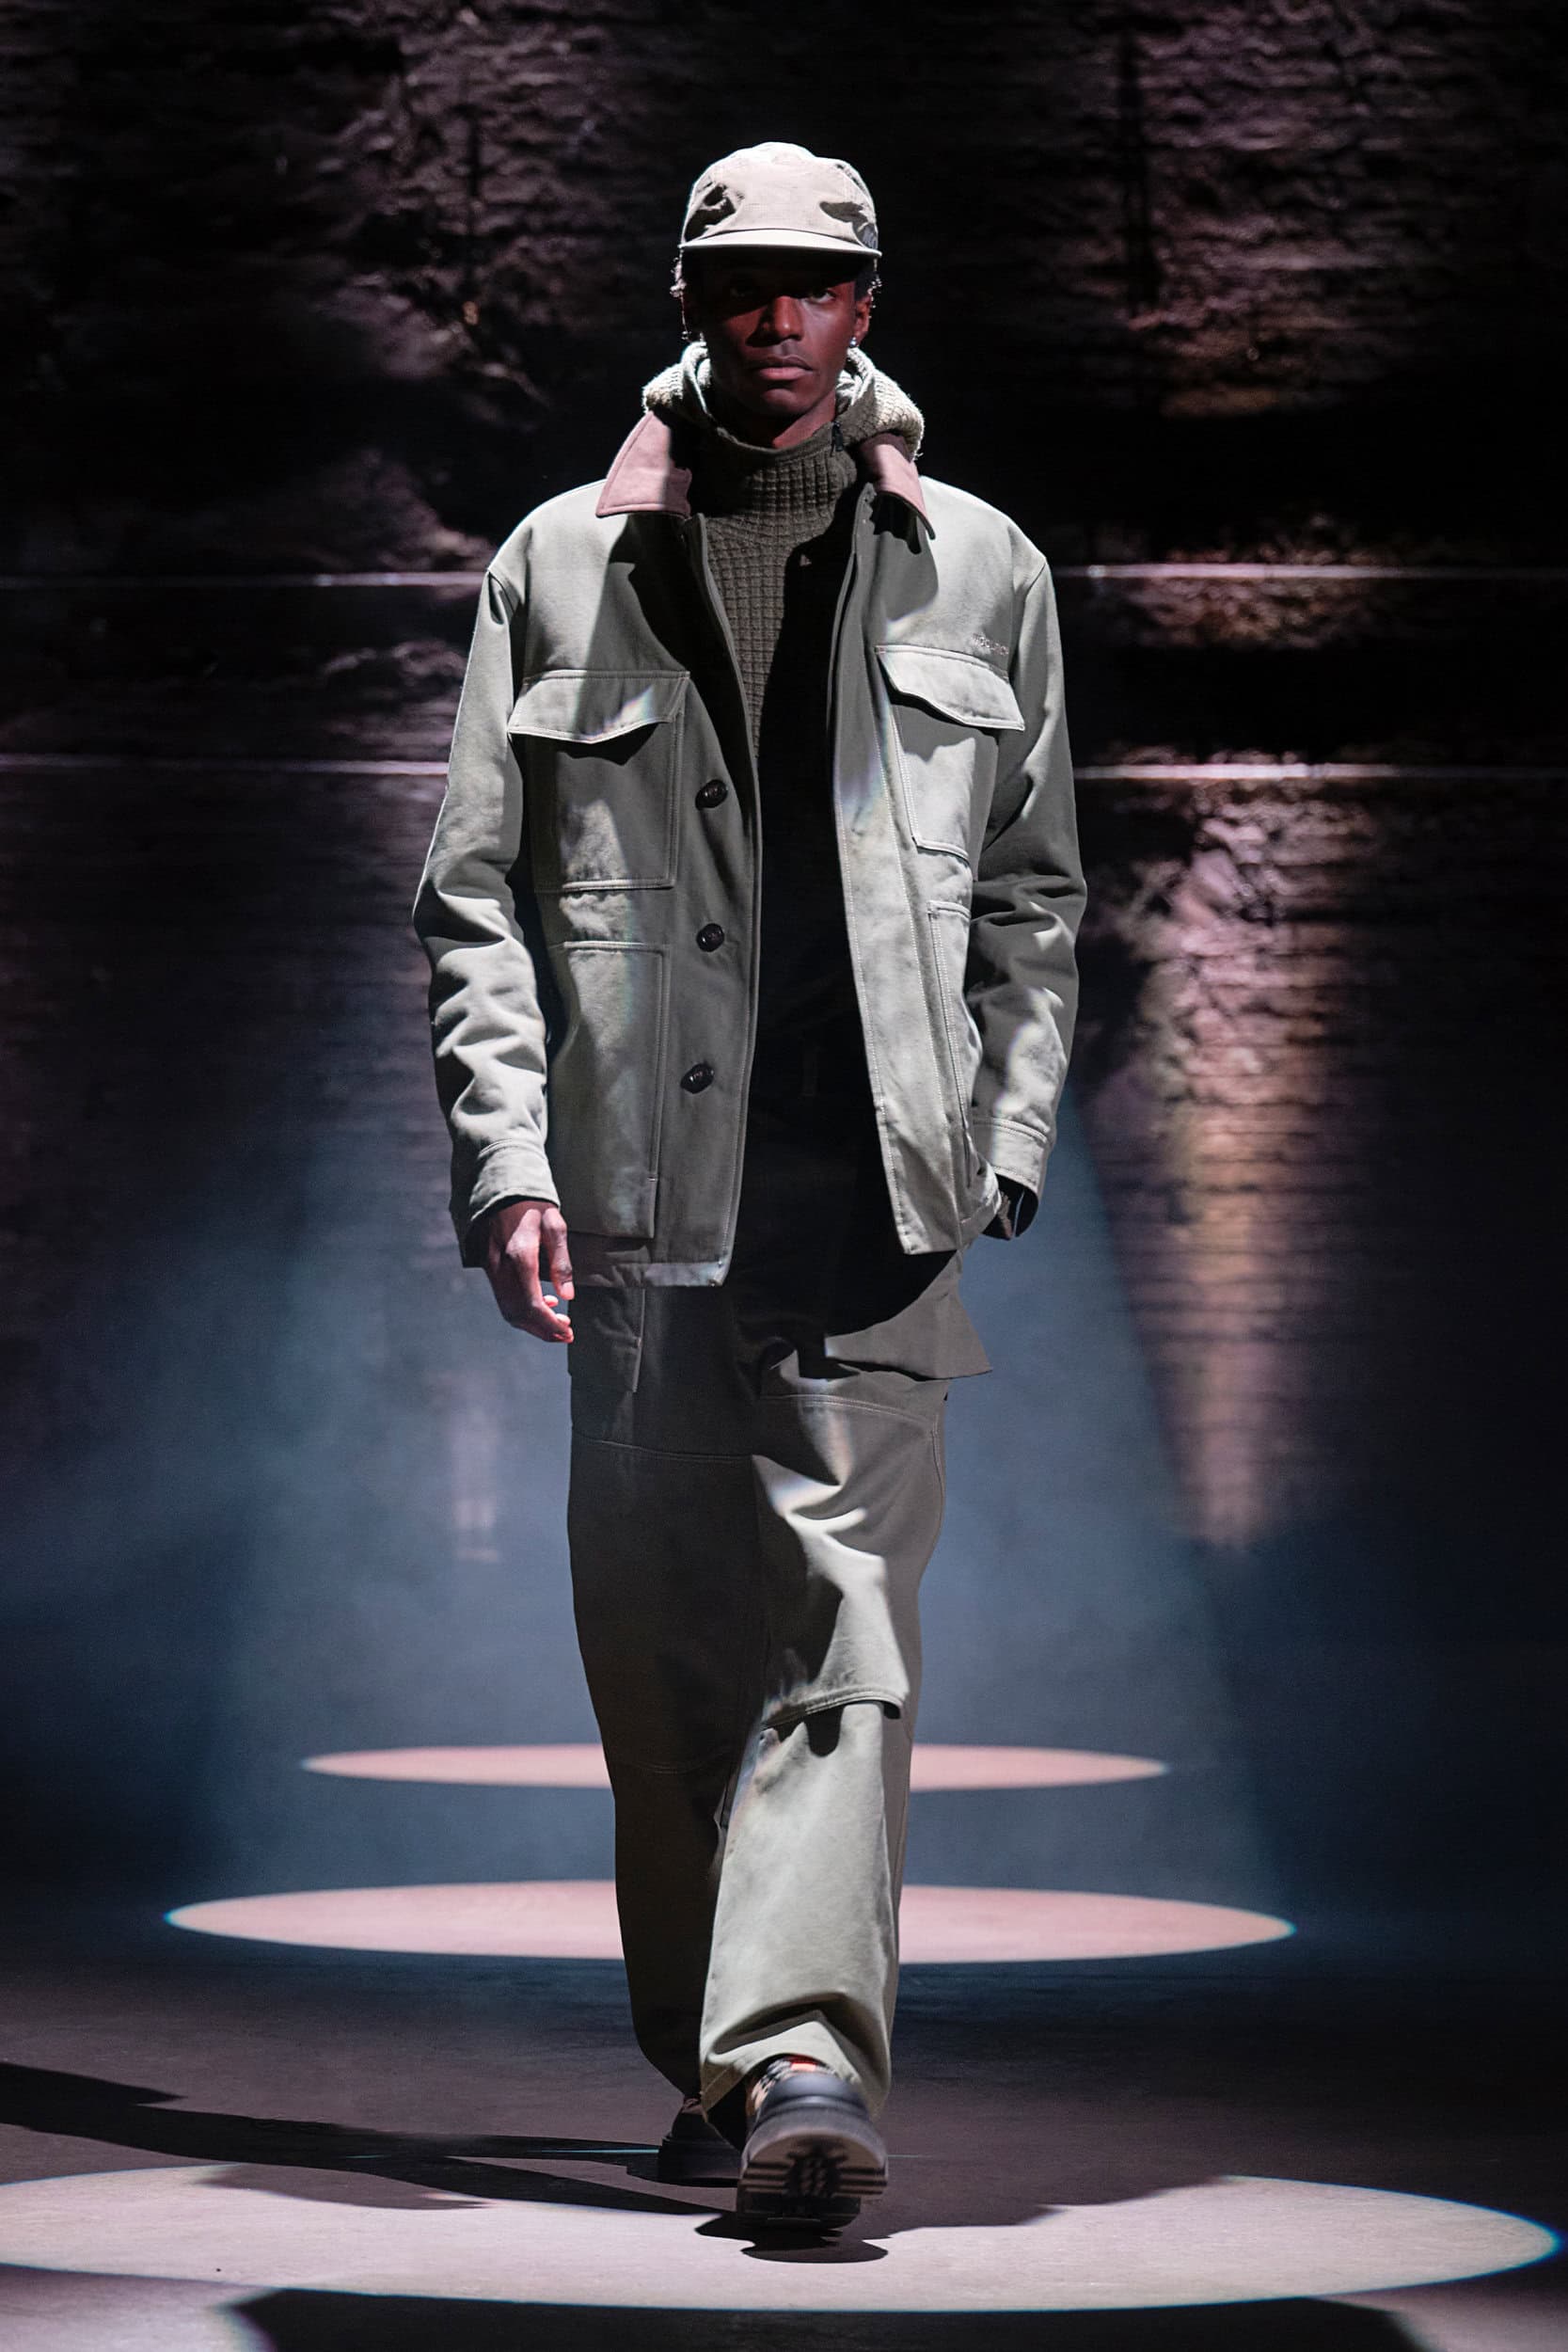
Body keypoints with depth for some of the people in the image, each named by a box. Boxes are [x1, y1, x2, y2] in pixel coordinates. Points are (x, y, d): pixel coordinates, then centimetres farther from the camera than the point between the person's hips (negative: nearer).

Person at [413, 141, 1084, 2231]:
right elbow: (476, 893, 8)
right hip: (644, 1195, 1)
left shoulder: (976, 575, 12)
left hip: (879, 1195, -1)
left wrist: (1005, 1145, 4)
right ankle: (704, 2059, 19)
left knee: (844, 1619, -13)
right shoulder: (564, 568, 10)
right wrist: (509, 1154, -4)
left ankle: (803, 2054, -21)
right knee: (661, 1645, 5)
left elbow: (1033, 891, 15)